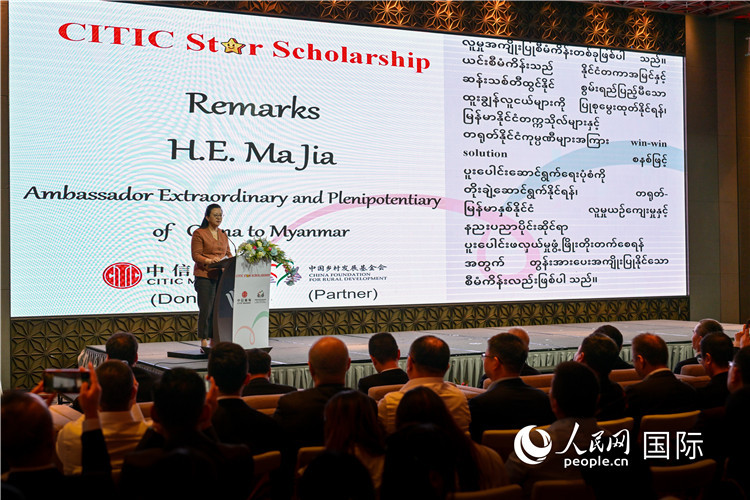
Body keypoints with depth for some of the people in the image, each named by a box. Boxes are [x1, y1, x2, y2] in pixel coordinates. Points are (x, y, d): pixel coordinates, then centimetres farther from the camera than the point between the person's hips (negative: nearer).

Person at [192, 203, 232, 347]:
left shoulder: (223, 235, 19)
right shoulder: (199, 233, -2)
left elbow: (228, 253, 21)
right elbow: (196, 255, -8)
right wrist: (209, 261, -24)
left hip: (221, 276, 6)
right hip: (205, 276, -6)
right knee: (206, 308, -8)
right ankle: (203, 340, -3)